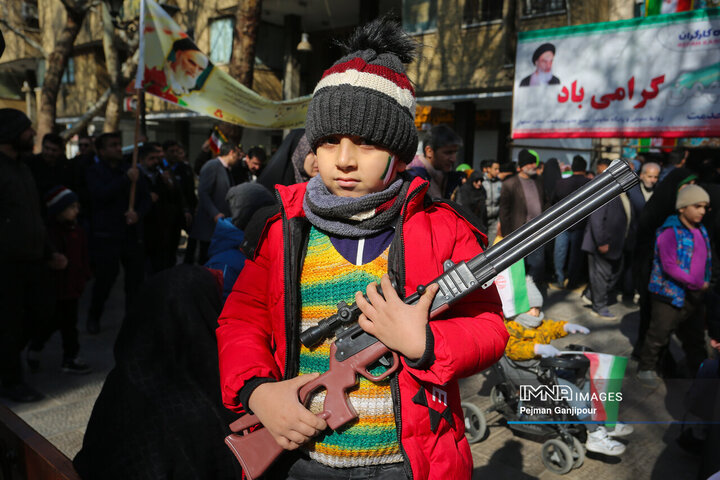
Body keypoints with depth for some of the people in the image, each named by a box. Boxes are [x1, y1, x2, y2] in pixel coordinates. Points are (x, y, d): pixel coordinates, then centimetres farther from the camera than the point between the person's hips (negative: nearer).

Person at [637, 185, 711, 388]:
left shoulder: (701, 231, 7)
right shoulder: (670, 232, -18)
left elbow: (705, 261, 19)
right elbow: (669, 267, -22)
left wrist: (705, 284, 9)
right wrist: (697, 283, -20)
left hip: (694, 296, 8)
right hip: (670, 295, -7)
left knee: (696, 336, 20)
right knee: (659, 334, 3)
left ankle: (700, 371, 37)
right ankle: (646, 368, 20)